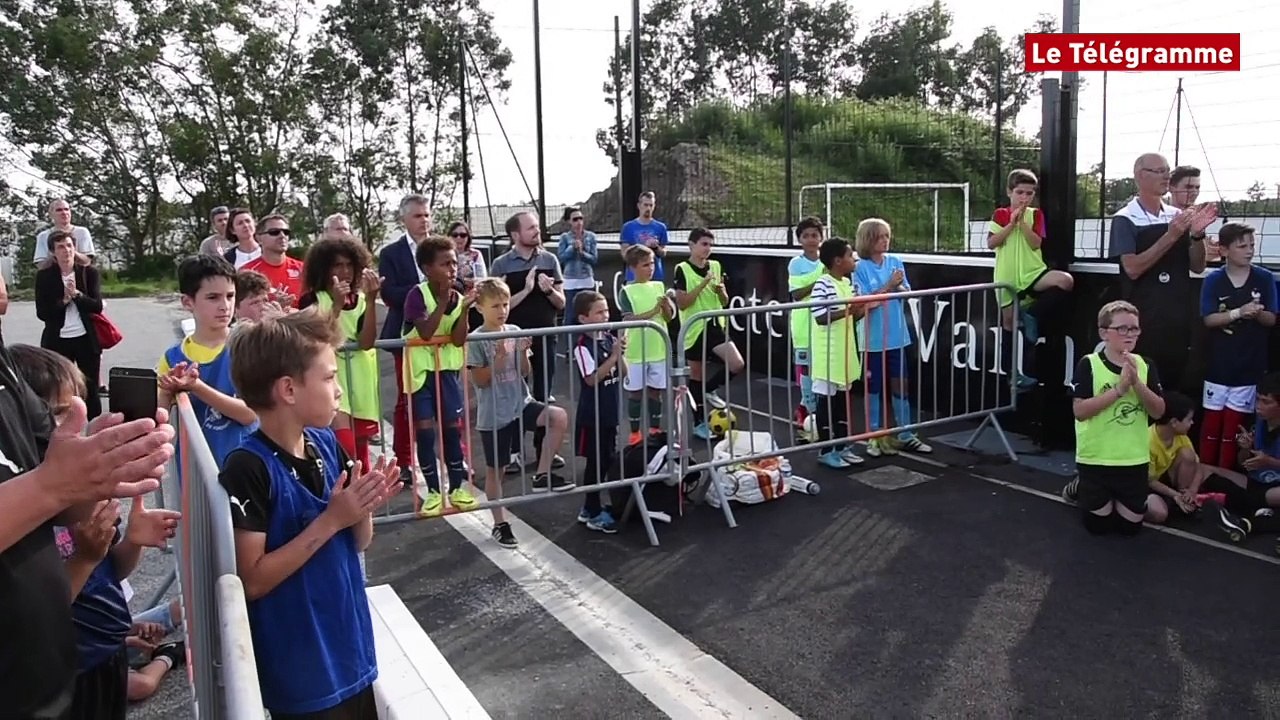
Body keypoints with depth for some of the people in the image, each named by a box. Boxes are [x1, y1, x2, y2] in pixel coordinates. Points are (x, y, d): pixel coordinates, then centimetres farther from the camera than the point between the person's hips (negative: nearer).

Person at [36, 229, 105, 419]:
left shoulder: (89, 272, 0)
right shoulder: (44, 276, 0)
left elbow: (97, 306, -6)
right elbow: (42, 312, -5)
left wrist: (76, 294, -20)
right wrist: (64, 300, -16)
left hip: (86, 339, 0)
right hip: (57, 341, 0)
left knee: (91, 391, 7)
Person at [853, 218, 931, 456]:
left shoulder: (896, 262, 4)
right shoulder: (860, 268, -9)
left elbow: (907, 293, 5)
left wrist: (898, 287, -16)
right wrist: (889, 286, -20)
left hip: (897, 335, 4)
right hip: (873, 338, -4)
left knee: (900, 385, 9)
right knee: (874, 387, 7)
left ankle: (906, 436, 19)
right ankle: (873, 436, 18)